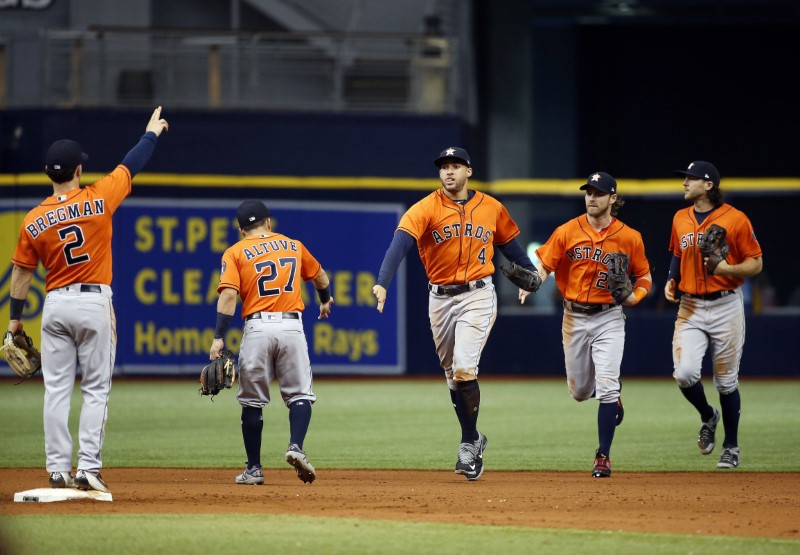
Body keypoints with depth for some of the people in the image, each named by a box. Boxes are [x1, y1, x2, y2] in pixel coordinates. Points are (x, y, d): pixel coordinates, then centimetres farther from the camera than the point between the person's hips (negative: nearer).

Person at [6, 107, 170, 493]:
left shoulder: (34, 221, -2)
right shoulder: (98, 200, -7)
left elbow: (22, 272, 5)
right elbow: (131, 166, 7)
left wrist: (15, 319, 15)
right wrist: (152, 133, 24)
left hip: (55, 306, 2)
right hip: (94, 303, -2)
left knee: (56, 390, 6)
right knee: (96, 390, 3)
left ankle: (58, 470, 5)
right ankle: (88, 469, -4)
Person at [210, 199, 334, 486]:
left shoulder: (236, 253, 6)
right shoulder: (293, 246, 16)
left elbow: (229, 294, -9)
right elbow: (320, 278, 32)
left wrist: (219, 338, -12)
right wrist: (325, 301, 54)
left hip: (257, 328, -1)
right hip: (291, 326, 1)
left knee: (252, 400, 8)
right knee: (300, 394, 7)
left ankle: (254, 468, 9)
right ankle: (296, 446, -18)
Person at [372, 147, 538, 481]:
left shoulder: (492, 209, 2)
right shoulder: (425, 209, -6)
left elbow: (510, 246, 17)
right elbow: (400, 243, -21)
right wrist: (382, 284, -36)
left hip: (478, 296, -2)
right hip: (440, 299, 2)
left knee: (464, 368, -18)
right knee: (453, 376, 11)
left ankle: (468, 445, -7)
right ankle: (473, 440, 28)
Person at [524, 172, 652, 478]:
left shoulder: (629, 237, -3)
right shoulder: (567, 232, -2)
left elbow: (644, 277, 7)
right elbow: (544, 265, -4)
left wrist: (634, 297, -14)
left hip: (609, 318, -2)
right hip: (574, 317, 2)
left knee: (606, 387, -15)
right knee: (579, 391, 11)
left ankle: (603, 457, -6)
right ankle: (611, 398, 47)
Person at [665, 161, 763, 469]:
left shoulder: (736, 220, -8)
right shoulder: (680, 219, 8)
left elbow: (755, 264, -5)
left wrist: (726, 269, -23)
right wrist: (671, 281, 6)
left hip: (725, 307, -4)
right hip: (690, 308, 4)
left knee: (726, 381, 3)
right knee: (684, 374, -13)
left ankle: (731, 447, 19)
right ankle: (708, 418, 18)